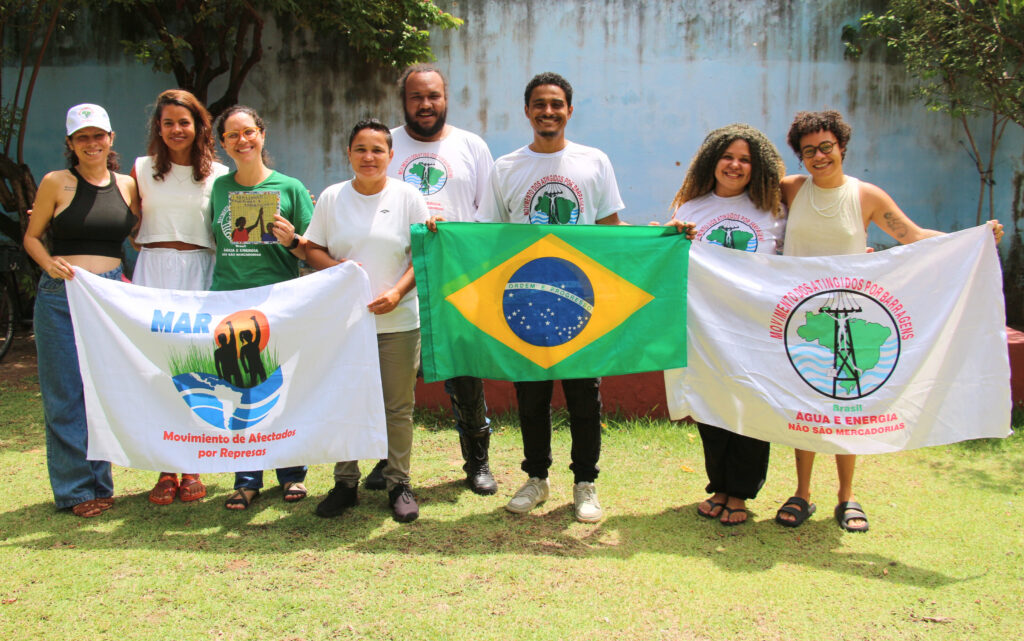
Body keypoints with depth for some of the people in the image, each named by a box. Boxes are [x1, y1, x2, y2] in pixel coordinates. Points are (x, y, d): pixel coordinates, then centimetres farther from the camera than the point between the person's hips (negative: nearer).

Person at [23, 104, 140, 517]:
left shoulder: (127, 185, 10)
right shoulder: (56, 183, 1)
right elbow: (31, 237, 5)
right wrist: (50, 263, -13)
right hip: (61, 295, -2)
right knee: (65, 394, 1)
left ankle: (99, 483, 19)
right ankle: (75, 489, 12)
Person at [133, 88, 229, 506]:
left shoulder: (218, 175, 7)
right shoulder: (143, 169, 10)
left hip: (199, 272, -1)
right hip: (152, 272, 1)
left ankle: (191, 470, 11)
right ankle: (165, 471, 7)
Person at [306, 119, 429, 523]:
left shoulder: (408, 197, 1)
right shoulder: (332, 197, 6)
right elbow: (311, 248, 9)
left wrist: (397, 292, -14)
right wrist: (336, 267, -12)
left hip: (397, 320, -1)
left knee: (398, 406, 4)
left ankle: (399, 483, 17)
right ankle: (345, 483, 20)